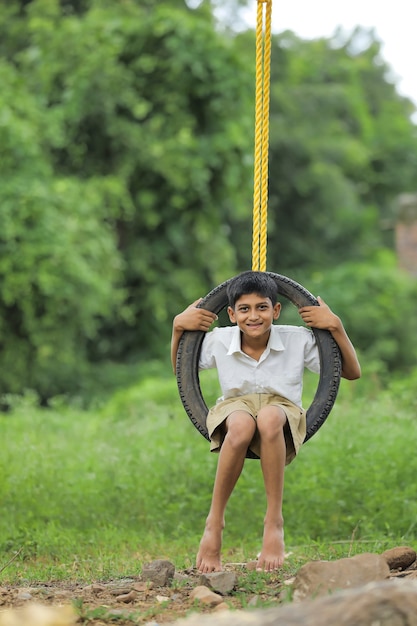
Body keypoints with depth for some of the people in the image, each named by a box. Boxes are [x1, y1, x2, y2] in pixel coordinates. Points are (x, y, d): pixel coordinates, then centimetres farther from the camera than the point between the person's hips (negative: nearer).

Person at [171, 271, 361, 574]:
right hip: (234, 408, 1)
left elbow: (352, 373, 4)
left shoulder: (298, 340, -2)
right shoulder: (219, 341, 2)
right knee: (242, 424, -40)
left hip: (282, 409, -1)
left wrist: (336, 326, -8)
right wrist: (178, 327, 5)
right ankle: (214, 523, -26)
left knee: (268, 418, -41)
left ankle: (275, 522, -32)